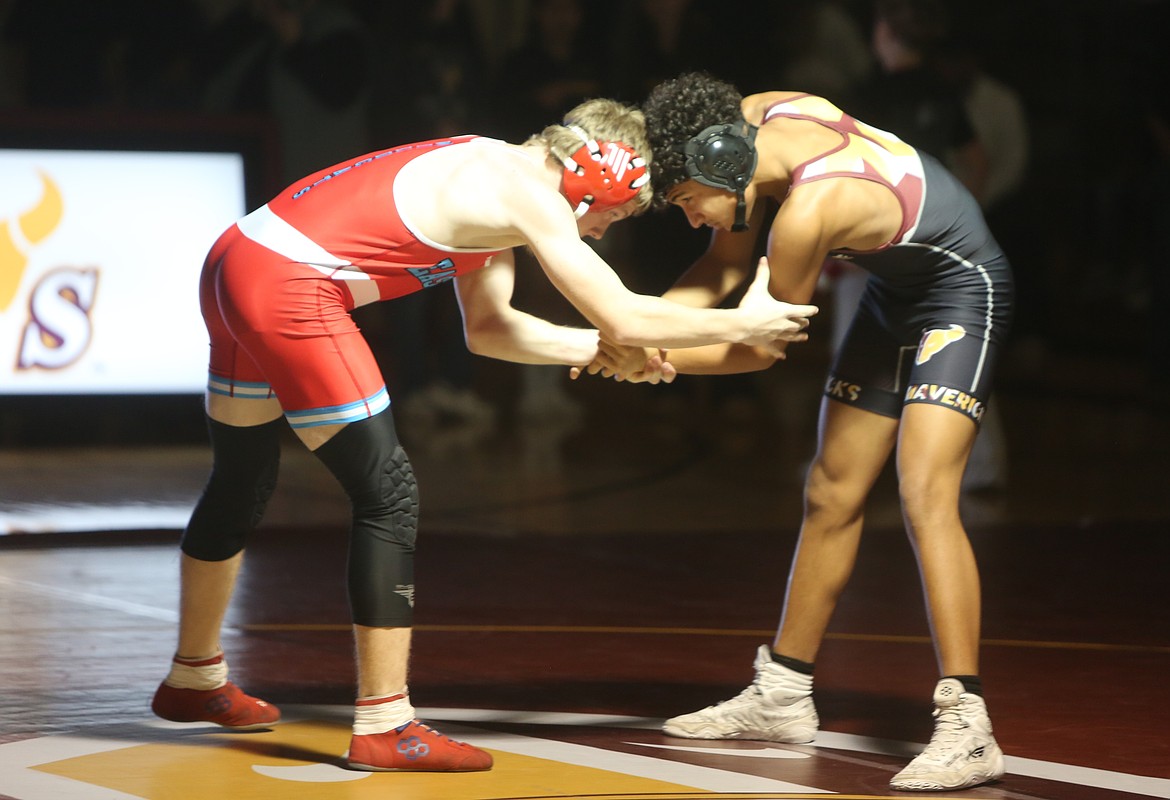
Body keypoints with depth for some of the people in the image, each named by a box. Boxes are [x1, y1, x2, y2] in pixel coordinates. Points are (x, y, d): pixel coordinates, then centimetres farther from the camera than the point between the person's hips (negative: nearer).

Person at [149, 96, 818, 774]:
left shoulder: (492, 177, 18)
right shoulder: (531, 195, -10)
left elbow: (488, 328, 22)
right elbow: (623, 317, -10)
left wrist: (595, 349, 18)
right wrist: (743, 325, 1)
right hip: (288, 290, -10)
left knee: (245, 482, 25)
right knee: (389, 496, -5)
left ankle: (195, 680, 42)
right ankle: (385, 726, -3)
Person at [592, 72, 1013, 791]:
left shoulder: (808, 212, -35)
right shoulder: (751, 119, -12)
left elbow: (763, 348, -21)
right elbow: (727, 265, -4)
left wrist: (663, 361, -14)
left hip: (961, 291, -9)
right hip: (894, 292, 9)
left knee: (925, 495, -24)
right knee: (832, 495, 13)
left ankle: (967, 726, -29)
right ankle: (783, 696, 26)